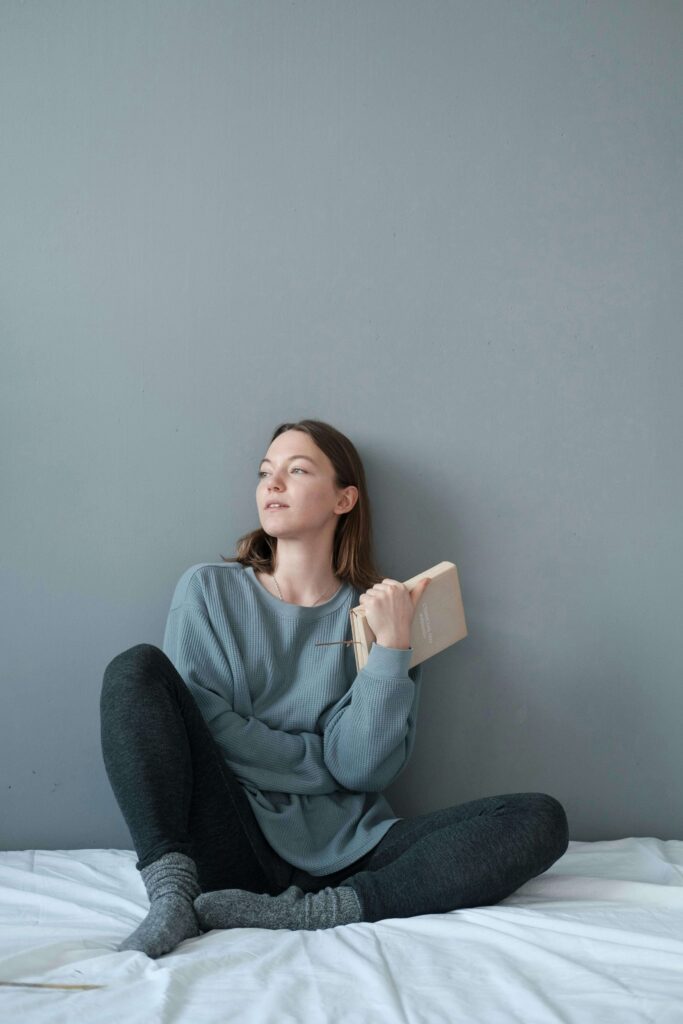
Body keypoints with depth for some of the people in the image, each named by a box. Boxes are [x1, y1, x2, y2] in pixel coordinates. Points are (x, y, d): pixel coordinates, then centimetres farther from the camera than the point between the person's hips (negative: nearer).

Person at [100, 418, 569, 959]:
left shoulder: (383, 610, 7)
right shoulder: (210, 588, 8)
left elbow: (363, 767, -4)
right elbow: (201, 723, -4)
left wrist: (392, 647, -12)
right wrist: (323, 762, -3)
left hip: (348, 852, 1)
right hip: (237, 845, -1)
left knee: (539, 819, -18)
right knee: (138, 668, -17)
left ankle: (314, 911, -30)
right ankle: (172, 894, -29)